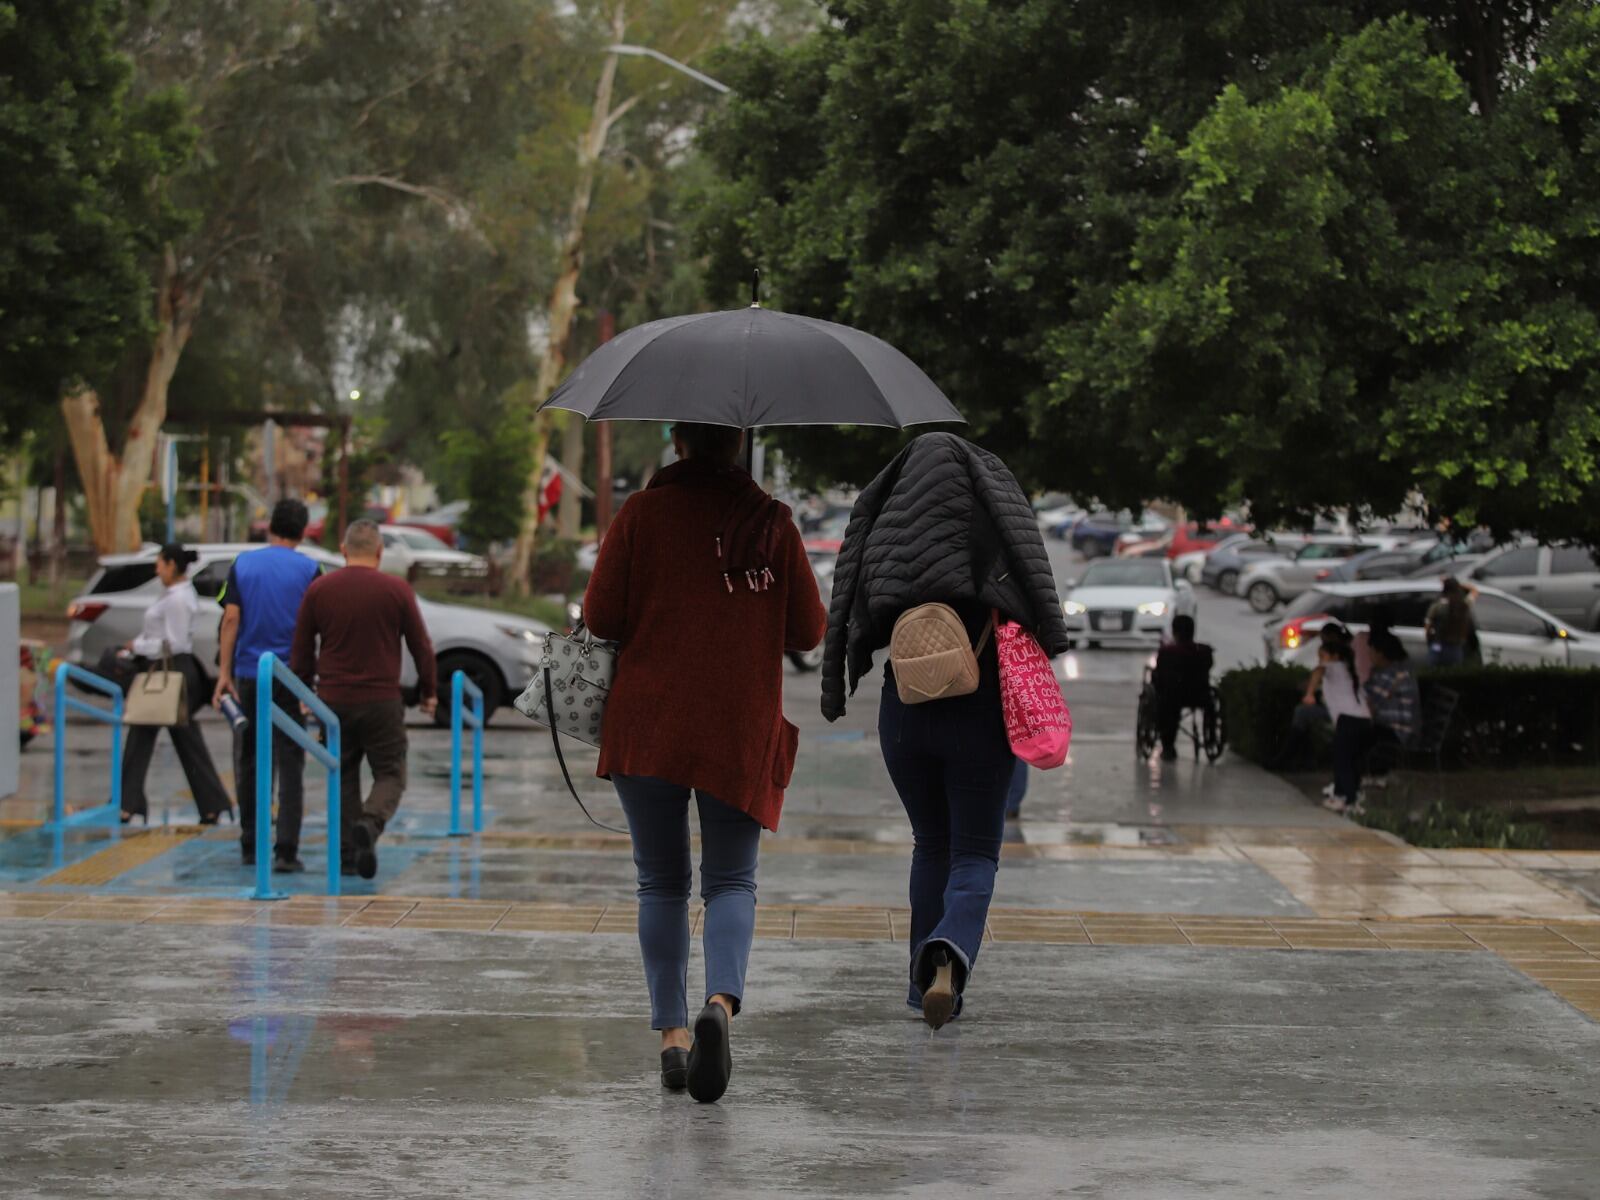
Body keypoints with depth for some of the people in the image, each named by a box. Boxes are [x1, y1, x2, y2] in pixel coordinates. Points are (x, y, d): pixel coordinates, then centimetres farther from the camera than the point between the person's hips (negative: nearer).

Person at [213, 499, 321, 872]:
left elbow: (231, 620, -4)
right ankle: (286, 850, -10)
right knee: (289, 765, -2)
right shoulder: (308, 570, -1)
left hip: (248, 675, 2)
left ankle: (250, 845, 18)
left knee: (248, 762, 12)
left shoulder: (242, 565, 3)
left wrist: (224, 673, -4)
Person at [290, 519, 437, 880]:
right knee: (390, 774, 5)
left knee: (342, 778, 13)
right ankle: (370, 823, -23)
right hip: (382, 701, -2)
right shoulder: (396, 590, -4)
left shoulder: (318, 590, 2)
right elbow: (420, 645, 1)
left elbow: (301, 649, 6)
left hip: (333, 701, 2)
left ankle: (347, 855, 9)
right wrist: (429, 691, 12)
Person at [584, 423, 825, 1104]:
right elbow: (808, 632, 5)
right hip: (742, 729, 0)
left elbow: (600, 620, -4)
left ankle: (671, 1032, 7)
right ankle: (721, 1001, -22)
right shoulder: (772, 522, 1)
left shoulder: (641, 515, -3)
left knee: (662, 882, 11)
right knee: (730, 878, 5)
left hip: (648, 724, 0)